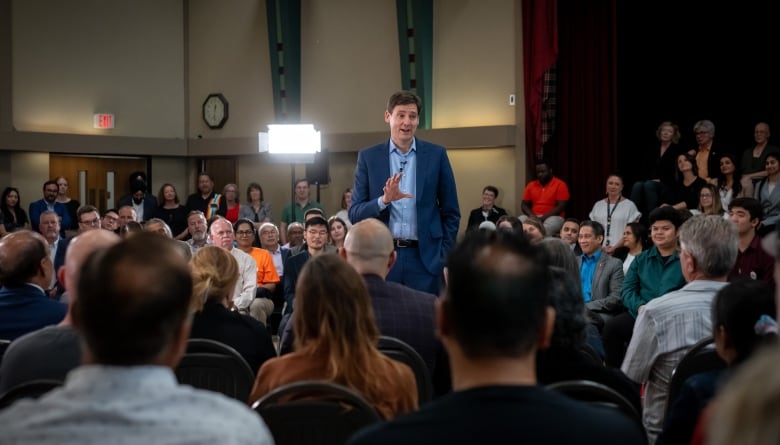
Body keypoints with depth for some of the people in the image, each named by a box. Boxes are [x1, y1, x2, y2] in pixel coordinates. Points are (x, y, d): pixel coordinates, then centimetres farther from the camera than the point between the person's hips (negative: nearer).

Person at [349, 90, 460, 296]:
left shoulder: (436, 155, 5)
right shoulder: (368, 157, 5)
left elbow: (451, 213, 10)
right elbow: (355, 213, 2)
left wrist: (443, 256, 2)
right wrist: (384, 200, -15)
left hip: (425, 259, 0)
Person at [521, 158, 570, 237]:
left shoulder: (560, 185, -1)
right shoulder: (531, 185, 13)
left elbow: (561, 206, -8)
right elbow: (524, 205, 12)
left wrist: (544, 218, -17)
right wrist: (531, 215, -10)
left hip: (552, 218, -4)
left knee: (551, 223, -40)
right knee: (520, 221, -28)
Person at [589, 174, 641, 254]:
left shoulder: (629, 205, 4)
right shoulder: (598, 205, 14)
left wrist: (615, 247, -10)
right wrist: (601, 247, -1)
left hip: (619, 250, -3)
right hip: (600, 250, 3)